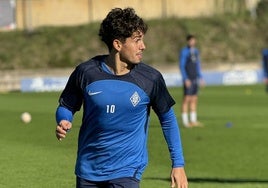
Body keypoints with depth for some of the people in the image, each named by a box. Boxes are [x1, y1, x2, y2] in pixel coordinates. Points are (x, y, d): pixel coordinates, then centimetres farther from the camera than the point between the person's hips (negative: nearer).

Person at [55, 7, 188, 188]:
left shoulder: (150, 78, -9)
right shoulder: (86, 72, -8)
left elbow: (168, 119, 4)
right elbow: (66, 106, 7)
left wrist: (178, 164, 3)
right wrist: (64, 123, -16)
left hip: (126, 173, -2)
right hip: (87, 171, 2)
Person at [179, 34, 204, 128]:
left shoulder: (196, 51, 14)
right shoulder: (184, 52, -8)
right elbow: (181, 66, -11)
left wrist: (200, 77, 15)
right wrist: (185, 79, -18)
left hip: (195, 79, 7)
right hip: (188, 80, -7)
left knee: (194, 100, 7)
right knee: (187, 99, -8)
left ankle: (193, 121, 11)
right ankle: (185, 121, -5)